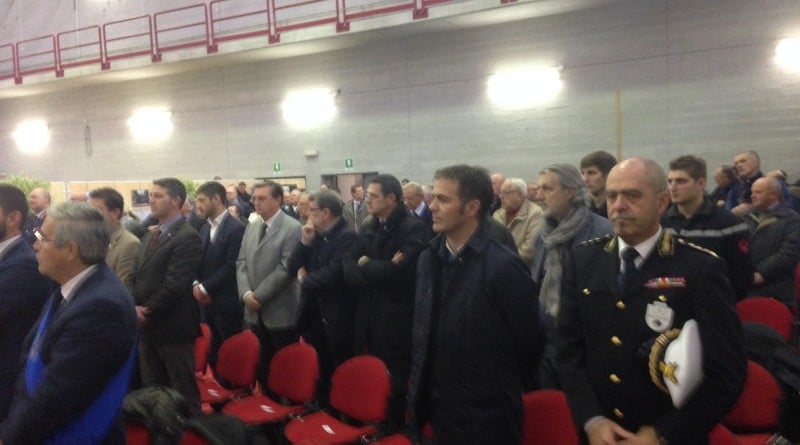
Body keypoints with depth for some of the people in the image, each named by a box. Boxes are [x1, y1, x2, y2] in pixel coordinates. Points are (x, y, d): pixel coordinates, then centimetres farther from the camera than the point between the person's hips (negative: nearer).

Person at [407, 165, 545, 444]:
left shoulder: (503, 266, -18)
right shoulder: (429, 258, 2)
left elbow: (529, 342, -10)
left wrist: (499, 388, 2)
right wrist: (422, 386, 11)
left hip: (487, 417, -6)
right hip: (439, 409, 6)